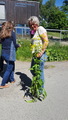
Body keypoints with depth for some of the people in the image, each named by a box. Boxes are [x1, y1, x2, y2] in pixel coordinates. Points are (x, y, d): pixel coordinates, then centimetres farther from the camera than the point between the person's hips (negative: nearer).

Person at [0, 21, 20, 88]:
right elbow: (14, 44, -8)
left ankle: (12, 80, 35)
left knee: (12, 66, 23)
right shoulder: (12, 33, -10)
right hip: (10, 54, -7)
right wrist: (18, 45, 11)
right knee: (9, 69, 5)